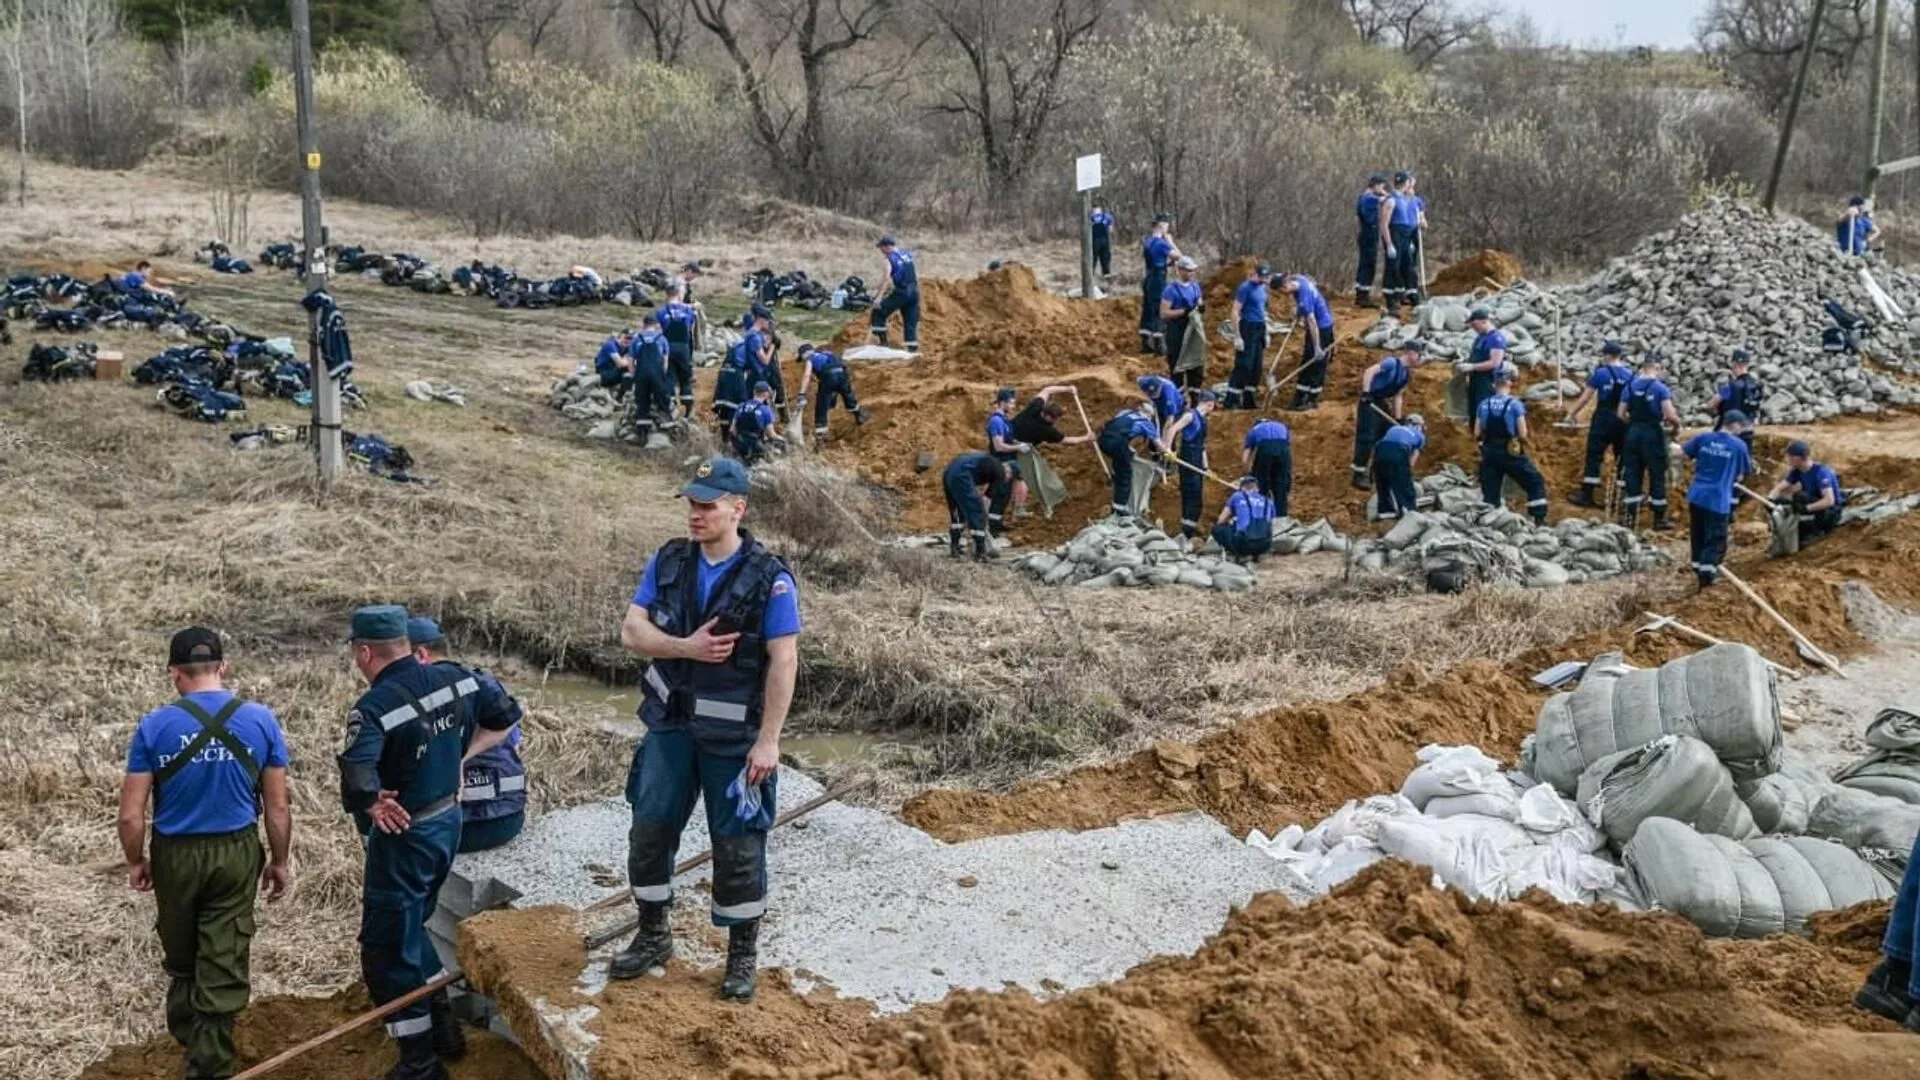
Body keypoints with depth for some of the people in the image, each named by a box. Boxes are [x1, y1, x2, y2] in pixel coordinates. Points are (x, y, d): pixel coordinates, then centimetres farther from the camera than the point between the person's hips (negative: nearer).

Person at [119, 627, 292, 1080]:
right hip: (237, 854, 0)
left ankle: (186, 1034, 42)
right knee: (224, 965, 6)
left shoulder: (155, 726, -11)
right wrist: (280, 862, 10)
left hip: (176, 855, 0)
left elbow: (131, 814, -9)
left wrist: (136, 862, 8)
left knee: (181, 956, 22)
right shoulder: (260, 720, -6)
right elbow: (278, 807, -3)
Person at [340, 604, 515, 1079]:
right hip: (449, 821, 8)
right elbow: (501, 709, 16)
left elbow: (357, 773, -42)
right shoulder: (449, 682, -2)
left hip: (405, 837, -8)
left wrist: (370, 804, -27)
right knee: (409, 926, 26)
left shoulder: (374, 707, -25)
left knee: (386, 948, 4)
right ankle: (444, 1026, 32)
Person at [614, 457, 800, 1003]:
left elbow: (784, 662, -15)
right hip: (671, 725, 5)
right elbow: (632, 631, -3)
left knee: (738, 845, 3)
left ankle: (743, 956, 19)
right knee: (650, 831, 11)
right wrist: (685, 647, -21)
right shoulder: (668, 561, 0)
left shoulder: (769, 577, -15)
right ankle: (654, 937, 30)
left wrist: (768, 741, -18)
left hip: (734, 734, -5)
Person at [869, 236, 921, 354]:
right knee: (911, 322, 10)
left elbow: (888, 280, -19)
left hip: (900, 293, -6)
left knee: (878, 312, 7)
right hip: (913, 292, 6)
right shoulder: (908, 256, 14)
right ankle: (913, 349, 5)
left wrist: (880, 297, -24)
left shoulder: (890, 259, -8)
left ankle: (882, 341, 3)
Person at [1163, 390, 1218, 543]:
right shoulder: (1191, 415, -9)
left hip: (1197, 461, 9)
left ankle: (1191, 530, 19)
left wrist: (1205, 467, 20)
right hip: (1188, 458, -9)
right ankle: (1187, 532, -13)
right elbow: (1173, 429, -20)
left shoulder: (1202, 420, 17)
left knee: (1197, 496, 12)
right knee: (1191, 494, -12)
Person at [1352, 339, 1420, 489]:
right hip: (1369, 402, -9)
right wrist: (1365, 393, -36)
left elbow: (1398, 396, 12)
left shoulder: (1407, 374, 8)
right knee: (1366, 439, -9)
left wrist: (1398, 419, 9)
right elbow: (1369, 371, -29)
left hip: (1382, 404, 9)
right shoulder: (1392, 363, -18)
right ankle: (1358, 475, -3)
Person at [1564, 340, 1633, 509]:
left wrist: (1572, 414, 9)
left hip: (1604, 419, -4)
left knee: (1594, 455, -1)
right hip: (1623, 421, 4)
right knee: (1623, 457, 8)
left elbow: (1586, 397, -2)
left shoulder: (1601, 373, -5)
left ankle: (1586, 495, -3)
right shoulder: (1630, 374, 5)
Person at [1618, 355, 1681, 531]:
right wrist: (1677, 425, 3)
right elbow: (1670, 415, -16)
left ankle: (1630, 517, 9)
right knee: (1657, 475, 5)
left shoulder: (1631, 386, 5)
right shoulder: (1660, 388, -9)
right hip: (1653, 434, -4)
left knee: (1633, 474, 9)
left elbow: (1621, 414, 6)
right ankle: (1659, 519, 11)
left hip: (1633, 433, 4)